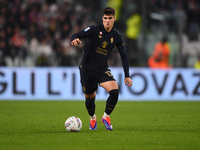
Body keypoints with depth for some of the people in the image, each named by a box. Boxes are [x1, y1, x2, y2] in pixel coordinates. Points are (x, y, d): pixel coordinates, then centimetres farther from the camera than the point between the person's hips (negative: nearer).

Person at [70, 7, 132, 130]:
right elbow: (76, 36, -20)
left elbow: (124, 55, 8)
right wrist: (75, 40, -46)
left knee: (115, 91, -21)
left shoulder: (116, 36, -1)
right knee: (89, 98, 7)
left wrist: (127, 76, 5)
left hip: (103, 69, 2)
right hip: (87, 69, -2)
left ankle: (106, 117, 4)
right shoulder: (94, 30, -12)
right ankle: (93, 118, 41)